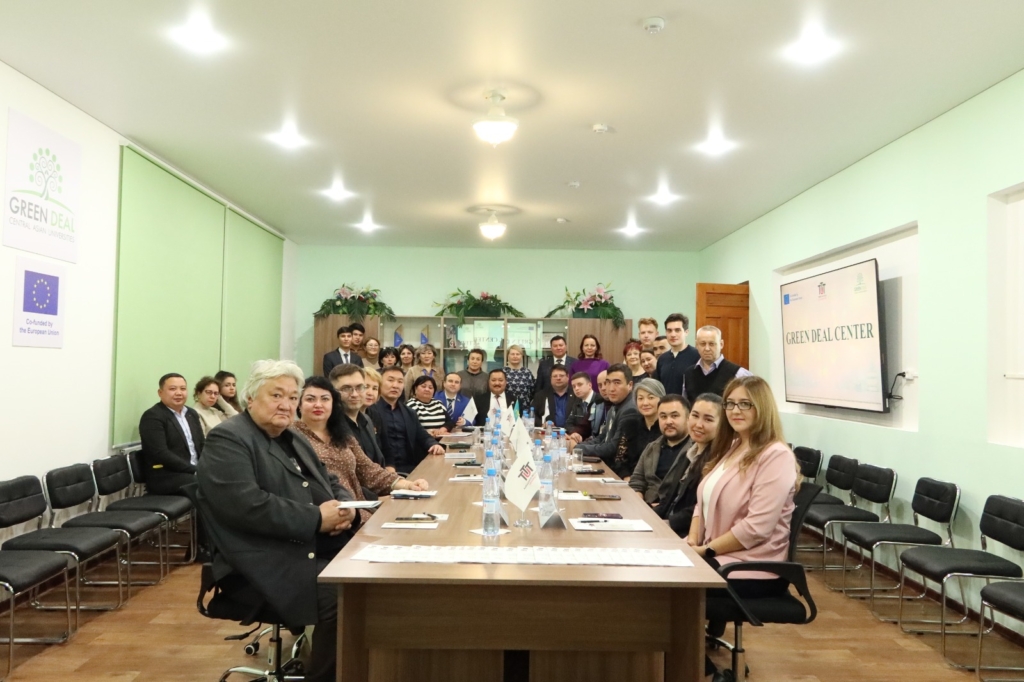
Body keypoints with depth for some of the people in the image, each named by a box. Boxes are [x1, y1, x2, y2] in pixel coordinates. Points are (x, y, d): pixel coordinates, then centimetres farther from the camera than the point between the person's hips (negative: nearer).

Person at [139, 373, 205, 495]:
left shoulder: (192, 414, 16)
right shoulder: (152, 417, -7)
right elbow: (161, 454, -16)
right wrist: (195, 470, -19)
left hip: (195, 472, 7)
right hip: (165, 478, -7)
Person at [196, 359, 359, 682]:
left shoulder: (292, 440, 20)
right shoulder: (228, 440, -7)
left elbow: (331, 484, 20)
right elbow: (245, 505, -21)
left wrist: (346, 508, -4)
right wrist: (316, 519, -19)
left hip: (317, 550, 8)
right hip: (269, 564, -8)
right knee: (340, 599, -27)